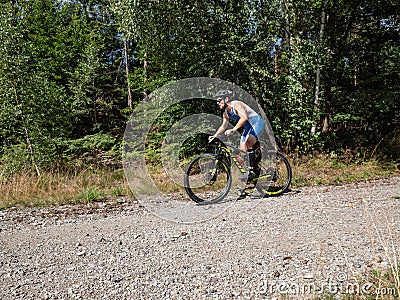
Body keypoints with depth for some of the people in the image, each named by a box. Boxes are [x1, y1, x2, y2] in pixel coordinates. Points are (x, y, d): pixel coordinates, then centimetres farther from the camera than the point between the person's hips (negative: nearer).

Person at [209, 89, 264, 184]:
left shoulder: (236, 104, -24)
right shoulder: (226, 112, 4)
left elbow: (244, 118, -38)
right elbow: (224, 126, 9)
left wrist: (233, 130, -45)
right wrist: (215, 136, -4)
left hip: (257, 123, -9)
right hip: (248, 127, 10)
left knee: (248, 144, -28)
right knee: (242, 149, 5)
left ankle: (252, 170, -21)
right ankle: (256, 168, 19)